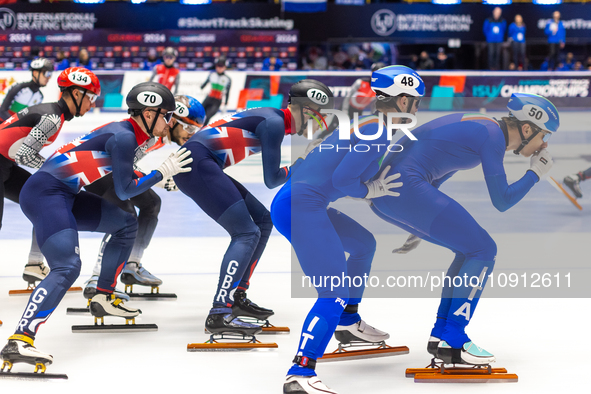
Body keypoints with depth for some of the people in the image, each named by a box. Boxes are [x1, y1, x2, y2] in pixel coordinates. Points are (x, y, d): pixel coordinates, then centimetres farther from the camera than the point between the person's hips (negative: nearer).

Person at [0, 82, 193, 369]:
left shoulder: (128, 132, 14)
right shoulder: (124, 137, -13)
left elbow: (121, 176, 25)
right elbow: (124, 191, -10)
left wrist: (163, 175, 16)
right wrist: (164, 172, -2)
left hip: (65, 194, 10)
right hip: (44, 193, -10)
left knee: (126, 224, 21)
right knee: (67, 267, -26)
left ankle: (103, 299, 27)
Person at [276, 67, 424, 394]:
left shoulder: (369, 125, 19)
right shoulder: (378, 130, -11)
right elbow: (343, 178, -17)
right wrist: (372, 190, -2)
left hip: (301, 204, 11)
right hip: (301, 207, -11)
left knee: (363, 243, 30)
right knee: (336, 292, -16)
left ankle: (348, 324, 44)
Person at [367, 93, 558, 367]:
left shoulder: (480, 128, 20)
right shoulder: (493, 136, -9)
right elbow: (501, 201, -9)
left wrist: (421, 223, 33)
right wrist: (536, 173, 7)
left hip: (383, 189, 10)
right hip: (406, 188, -10)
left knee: (471, 251, 16)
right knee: (484, 252, -3)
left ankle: (441, 336, 16)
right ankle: (452, 342, -2)